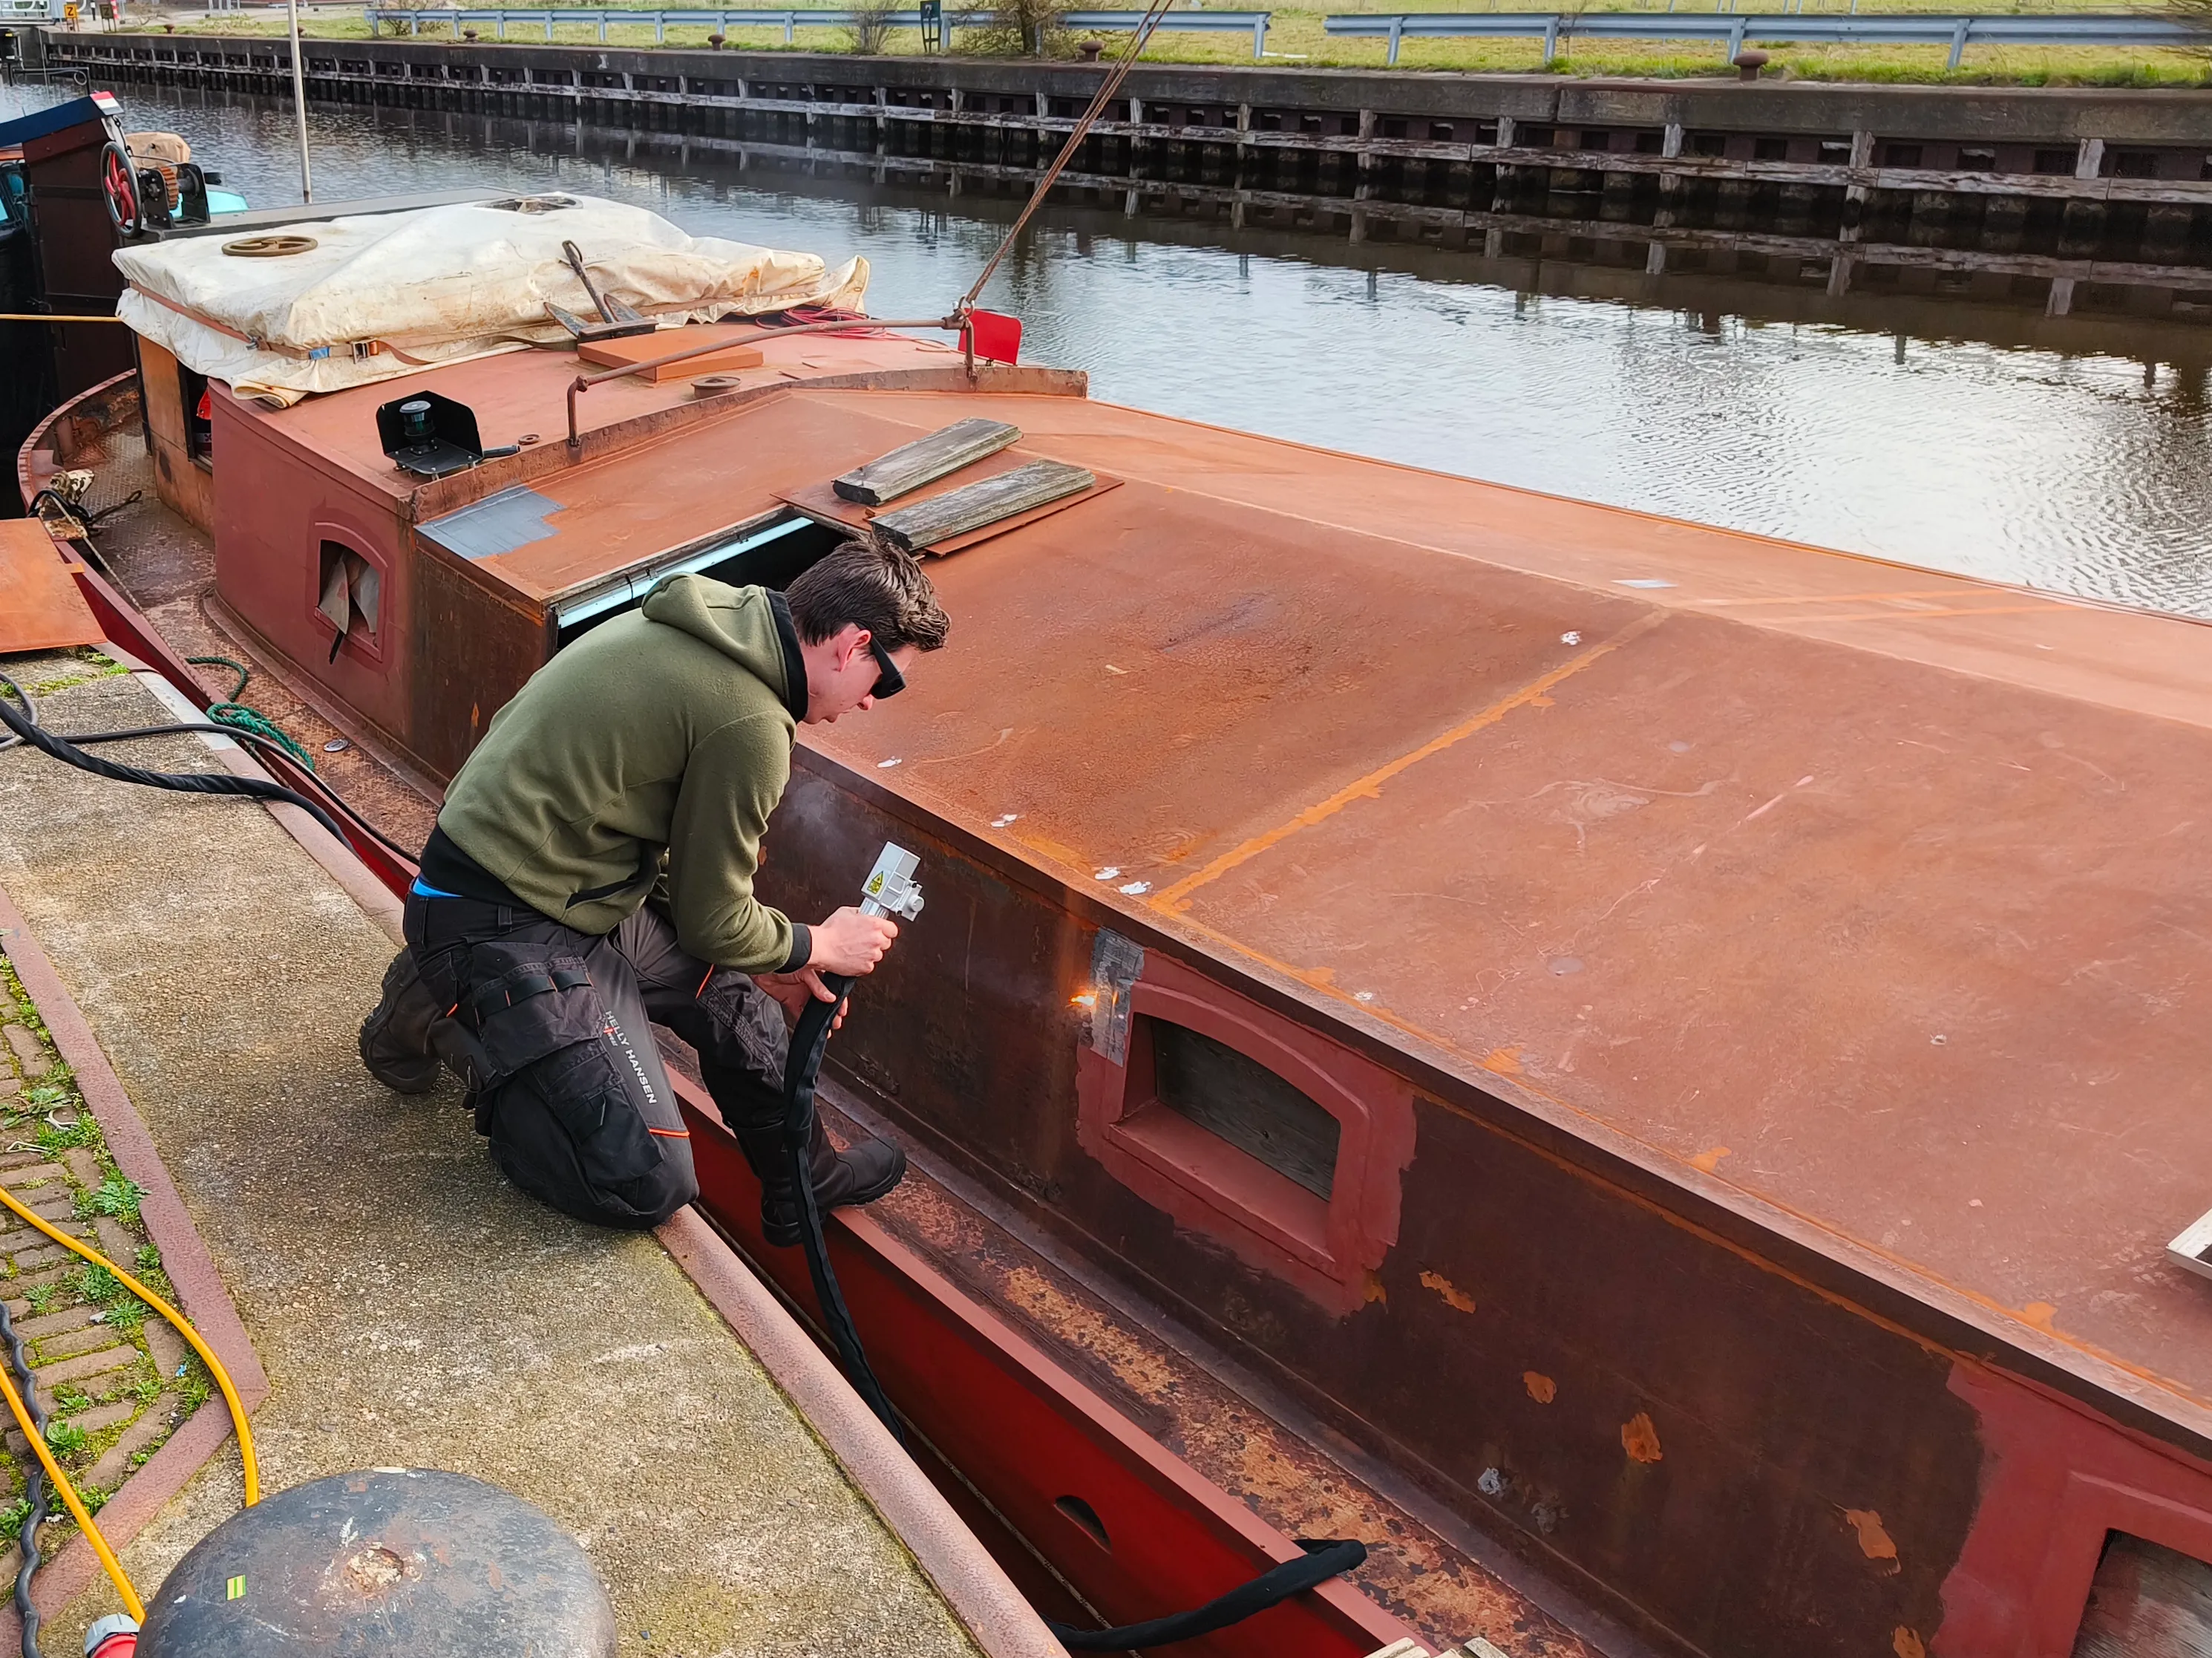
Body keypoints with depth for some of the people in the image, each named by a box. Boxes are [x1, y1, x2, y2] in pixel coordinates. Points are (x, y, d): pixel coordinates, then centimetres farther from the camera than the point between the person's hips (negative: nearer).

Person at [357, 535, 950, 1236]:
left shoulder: (714, 626, 6)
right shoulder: (749, 720, -23)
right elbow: (711, 917, -11)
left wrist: (772, 957, 16)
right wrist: (816, 946, 7)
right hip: (505, 927, -10)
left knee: (735, 999, 13)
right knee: (649, 1183, -9)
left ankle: (807, 1180, 31)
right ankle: (450, 1022, 5)